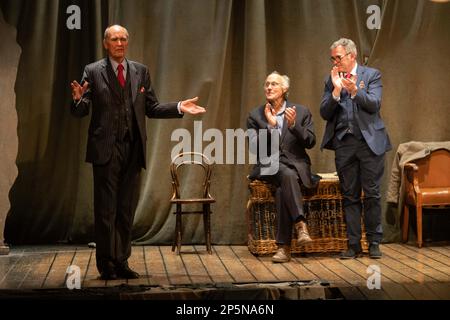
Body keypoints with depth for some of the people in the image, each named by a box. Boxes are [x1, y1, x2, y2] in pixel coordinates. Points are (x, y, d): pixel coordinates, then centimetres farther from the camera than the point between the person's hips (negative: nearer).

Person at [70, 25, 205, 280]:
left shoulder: (141, 71, 10)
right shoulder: (93, 72, 0)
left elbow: (152, 108, 9)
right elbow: (81, 111, -5)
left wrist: (179, 107, -4)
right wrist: (78, 99, -27)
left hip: (133, 149, 4)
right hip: (106, 149, -3)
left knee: (127, 209, 9)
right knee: (106, 209, 2)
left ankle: (122, 262, 19)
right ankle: (106, 264, 11)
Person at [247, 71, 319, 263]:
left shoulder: (301, 112, 10)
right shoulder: (255, 116, 10)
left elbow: (311, 142, 2)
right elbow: (254, 147, -2)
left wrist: (293, 125, -13)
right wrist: (270, 125, -13)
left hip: (296, 166, 0)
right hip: (269, 167, 0)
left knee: (282, 190, -33)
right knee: (287, 175, -37)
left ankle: (284, 246, -31)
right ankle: (300, 224, -38)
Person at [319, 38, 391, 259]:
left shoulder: (371, 75, 3)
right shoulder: (331, 80, 10)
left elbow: (374, 105, -8)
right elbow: (325, 113, 2)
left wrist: (354, 90, -21)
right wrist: (336, 90, -10)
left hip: (370, 141, -2)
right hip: (344, 143, 3)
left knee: (372, 194, 0)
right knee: (350, 196, 5)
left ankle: (374, 242, 11)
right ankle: (353, 244, 11)